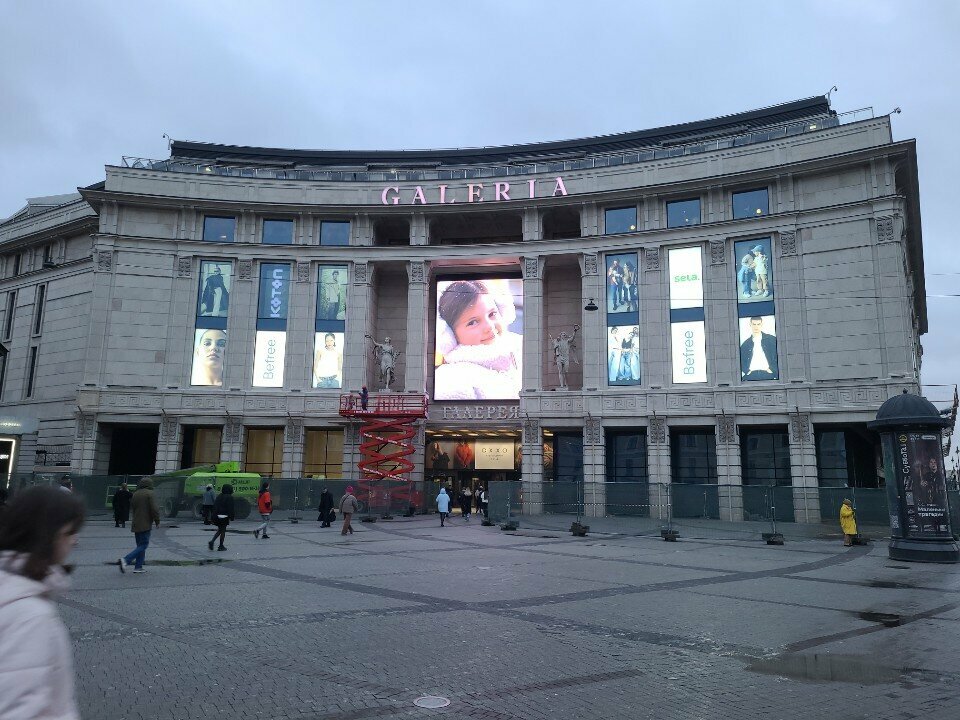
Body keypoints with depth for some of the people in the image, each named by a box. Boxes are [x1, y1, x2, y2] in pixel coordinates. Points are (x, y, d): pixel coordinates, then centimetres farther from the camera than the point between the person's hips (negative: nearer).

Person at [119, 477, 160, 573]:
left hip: (136, 524, 8)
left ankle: (138, 567, 11)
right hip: (145, 525, -8)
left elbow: (132, 508, 19)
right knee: (143, 545, -4)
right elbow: (154, 509, -16)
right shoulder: (150, 494, -10)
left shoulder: (135, 494, 12)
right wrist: (157, 521, -5)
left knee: (140, 545, 14)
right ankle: (126, 560, -18)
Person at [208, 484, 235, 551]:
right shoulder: (229, 497, -11)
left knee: (219, 530, 18)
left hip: (217, 516, 6)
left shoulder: (219, 496, 9)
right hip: (224, 517, -6)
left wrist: (214, 516, 13)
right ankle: (221, 546, 7)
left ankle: (212, 541, 0)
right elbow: (231, 508, -13)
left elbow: (215, 506, 10)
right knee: (223, 531, 2)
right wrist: (231, 516, -8)